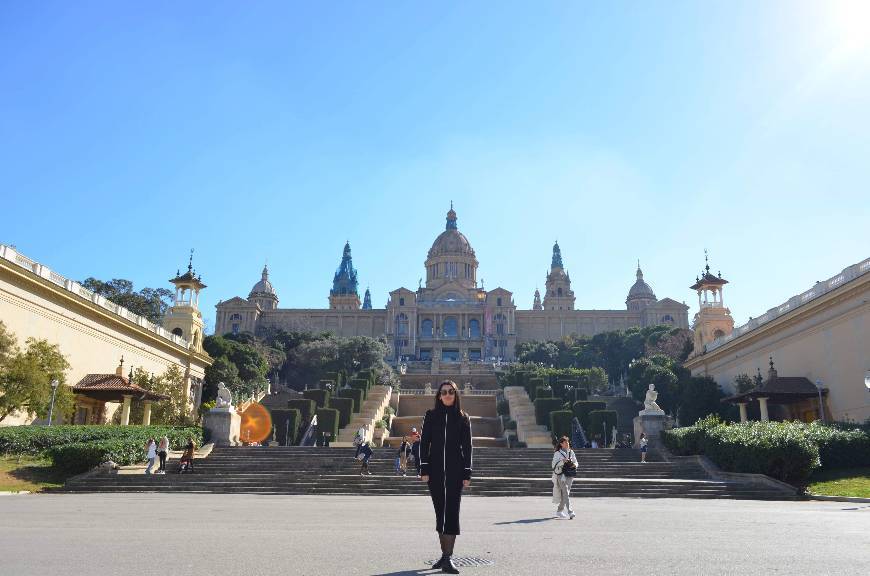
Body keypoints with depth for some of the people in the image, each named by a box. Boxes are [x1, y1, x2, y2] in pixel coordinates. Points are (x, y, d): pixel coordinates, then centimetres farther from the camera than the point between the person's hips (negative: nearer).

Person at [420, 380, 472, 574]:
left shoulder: (463, 418, 4)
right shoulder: (431, 415, 5)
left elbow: (467, 447, 3)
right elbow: (424, 443, 3)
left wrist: (467, 473, -2)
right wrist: (424, 469, -4)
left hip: (455, 470, -1)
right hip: (435, 470, 1)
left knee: (452, 511, -6)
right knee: (440, 511, 8)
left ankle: (448, 558, -6)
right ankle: (444, 554, 19)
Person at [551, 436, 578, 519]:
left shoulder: (571, 452, 10)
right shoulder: (557, 453, -3)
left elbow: (575, 462, 16)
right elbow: (553, 465, -7)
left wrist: (575, 465, -7)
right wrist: (562, 462, -21)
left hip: (569, 475, 5)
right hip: (561, 474, -5)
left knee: (565, 494, 8)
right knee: (565, 494, -14)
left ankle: (559, 511, 22)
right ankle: (570, 512, -18)